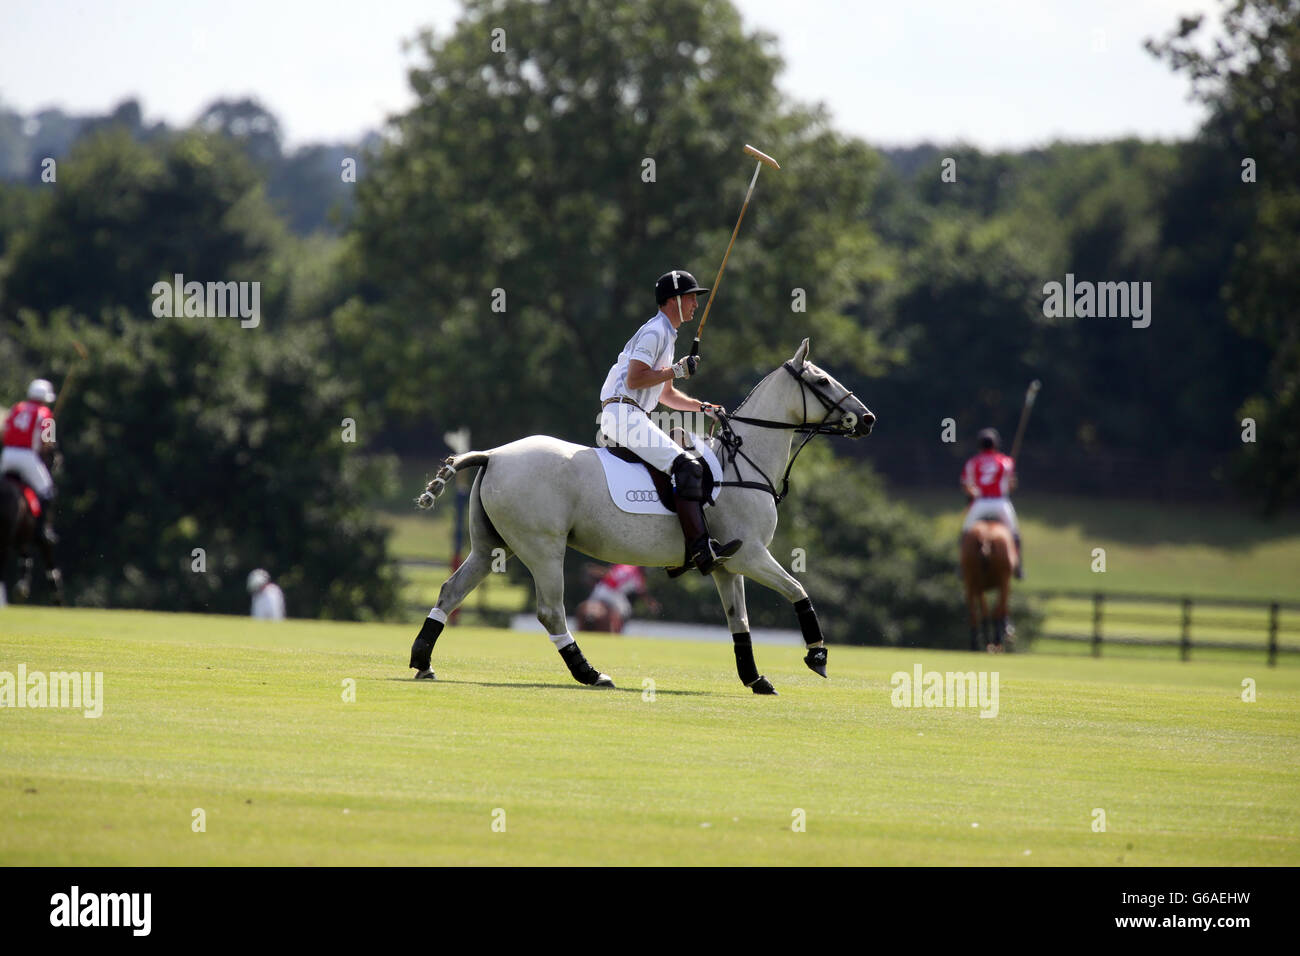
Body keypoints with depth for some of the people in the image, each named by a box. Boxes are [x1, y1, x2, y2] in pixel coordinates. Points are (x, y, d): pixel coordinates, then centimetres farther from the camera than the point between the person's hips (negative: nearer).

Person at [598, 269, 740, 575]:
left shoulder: (667, 335, 25)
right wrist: (677, 371, -12)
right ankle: (700, 548, -33)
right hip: (624, 415, -11)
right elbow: (633, 379, -19)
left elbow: (666, 395, 31)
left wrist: (703, 407, 20)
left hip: (631, 418, 11)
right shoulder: (654, 332, -8)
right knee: (686, 466, -23)